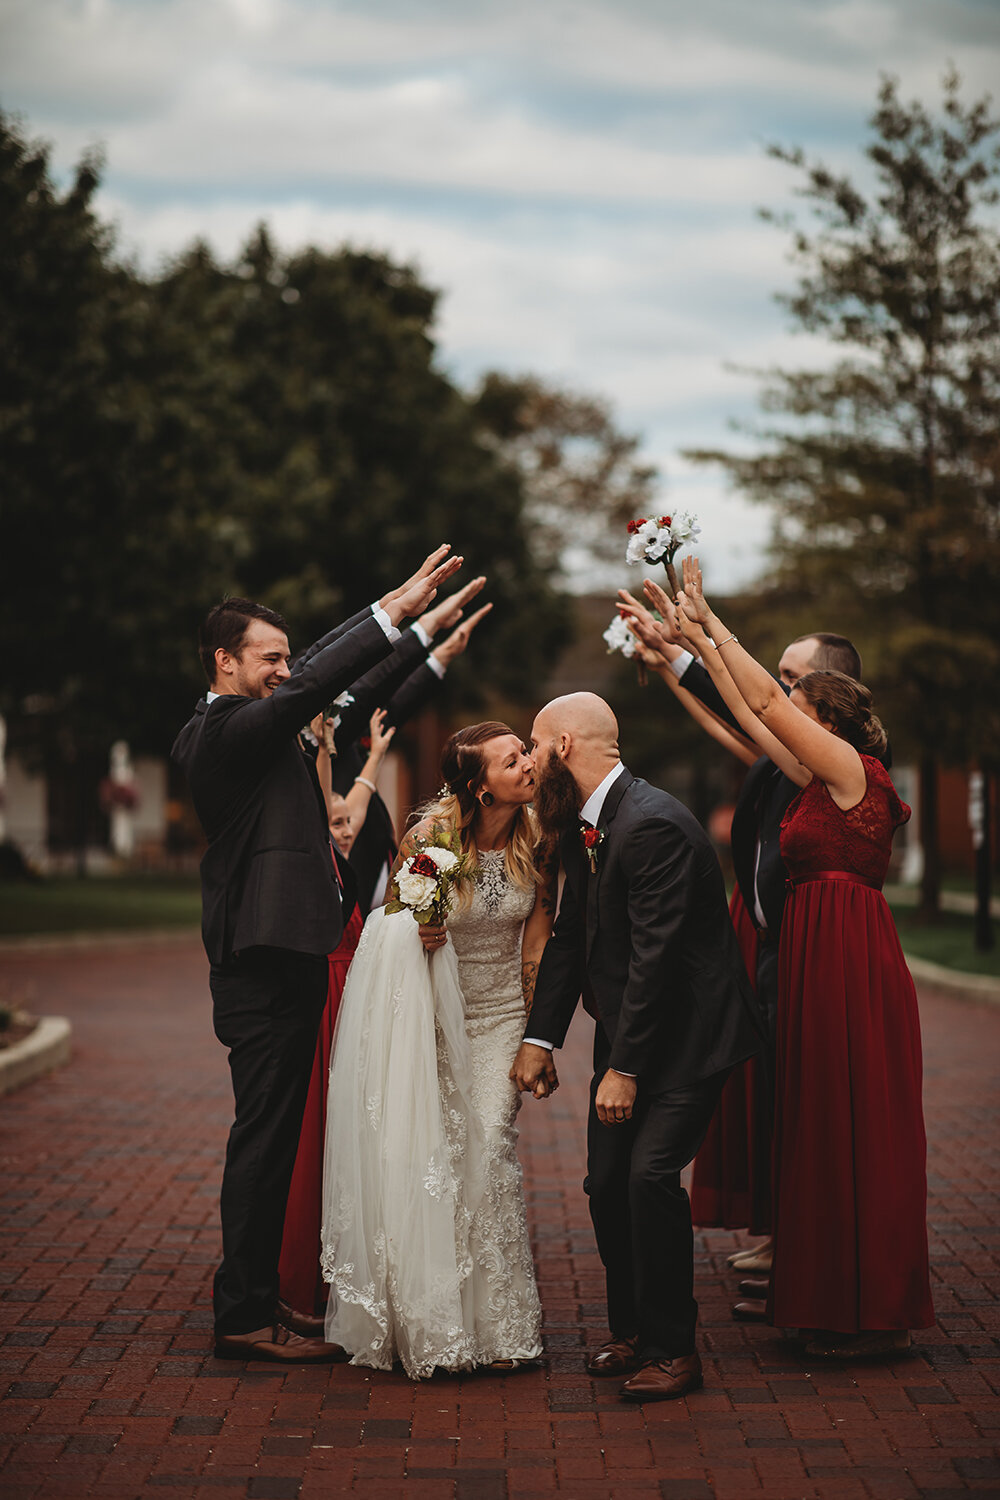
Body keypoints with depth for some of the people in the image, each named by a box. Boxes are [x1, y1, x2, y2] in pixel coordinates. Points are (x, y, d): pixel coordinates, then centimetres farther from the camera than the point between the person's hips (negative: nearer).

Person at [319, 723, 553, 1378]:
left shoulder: (535, 841, -6)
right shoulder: (433, 836, -15)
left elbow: (536, 945, 3)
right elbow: (394, 926, -1)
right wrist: (418, 934, -25)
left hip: (501, 1014, 2)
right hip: (436, 1014, -1)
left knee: (491, 1146, -12)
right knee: (432, 1158, -2)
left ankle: (501, 1321, -3)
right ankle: (437, 1326, 9)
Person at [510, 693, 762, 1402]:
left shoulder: (654, 825, -24)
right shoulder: (582, 823, 7)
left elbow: (656, 957, -25)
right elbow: (570, 935, 13)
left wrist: (624, 1068, -23)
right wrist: (539, 1038, 4)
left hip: (687, 1035, -9)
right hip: (625, 1034, 9)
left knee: (651, 1172, -17)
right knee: (607, 1182, 8)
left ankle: (673, 1348, -5)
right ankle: (632, 1331, 23)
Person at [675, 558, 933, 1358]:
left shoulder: (852, 769, -9)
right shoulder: (823, 779, 14)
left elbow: (766, 700, -10)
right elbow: (752, 712, 20)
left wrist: (709, 620, -4)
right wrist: (702, 640, 22)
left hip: (852, 961, -9)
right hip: (821, 958, 9)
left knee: (857, 1126, -3)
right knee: (826, 1125, 12)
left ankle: (871, 1314, 4)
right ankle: (841, 1299, 20)